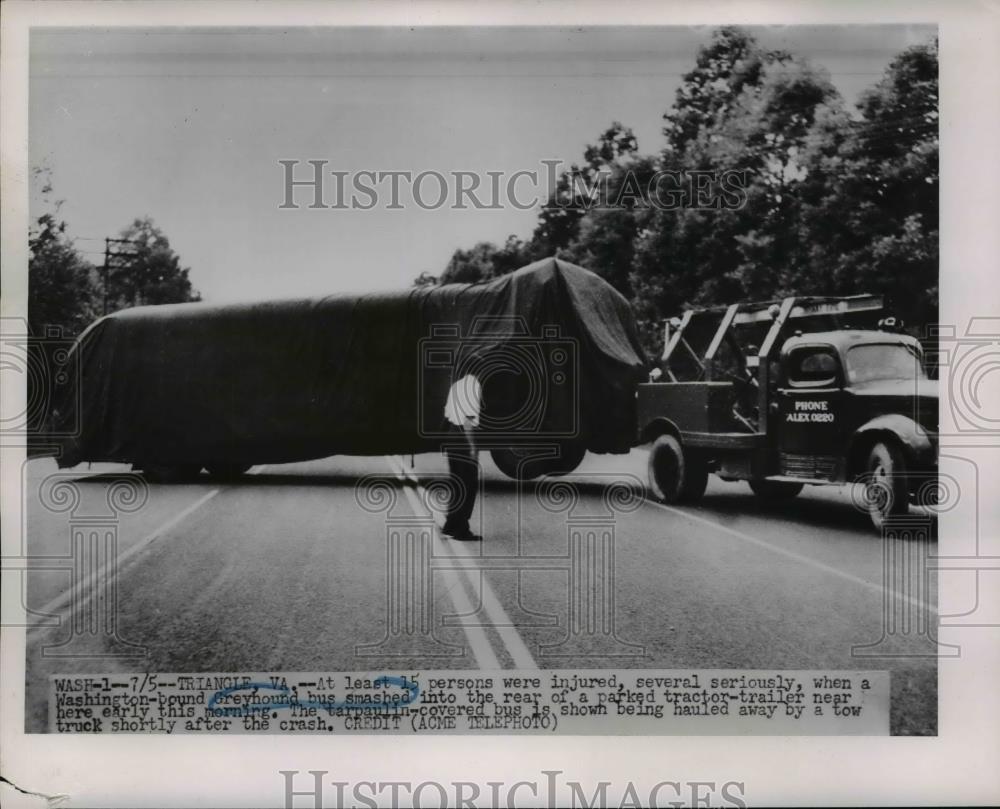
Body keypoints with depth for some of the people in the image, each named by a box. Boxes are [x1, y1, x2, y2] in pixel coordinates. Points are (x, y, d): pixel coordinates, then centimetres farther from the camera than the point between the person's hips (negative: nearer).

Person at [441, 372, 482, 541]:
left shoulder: (456, 386, 14)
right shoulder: (473, 386, -12)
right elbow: (469, 418, -18)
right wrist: (472, 446, -18)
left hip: (452, 437, 9)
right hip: (464, 438, -9)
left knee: (456, 483, 15)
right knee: (469, 486, -3)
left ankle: (451, 525, 20)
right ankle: (461, 529, -1)